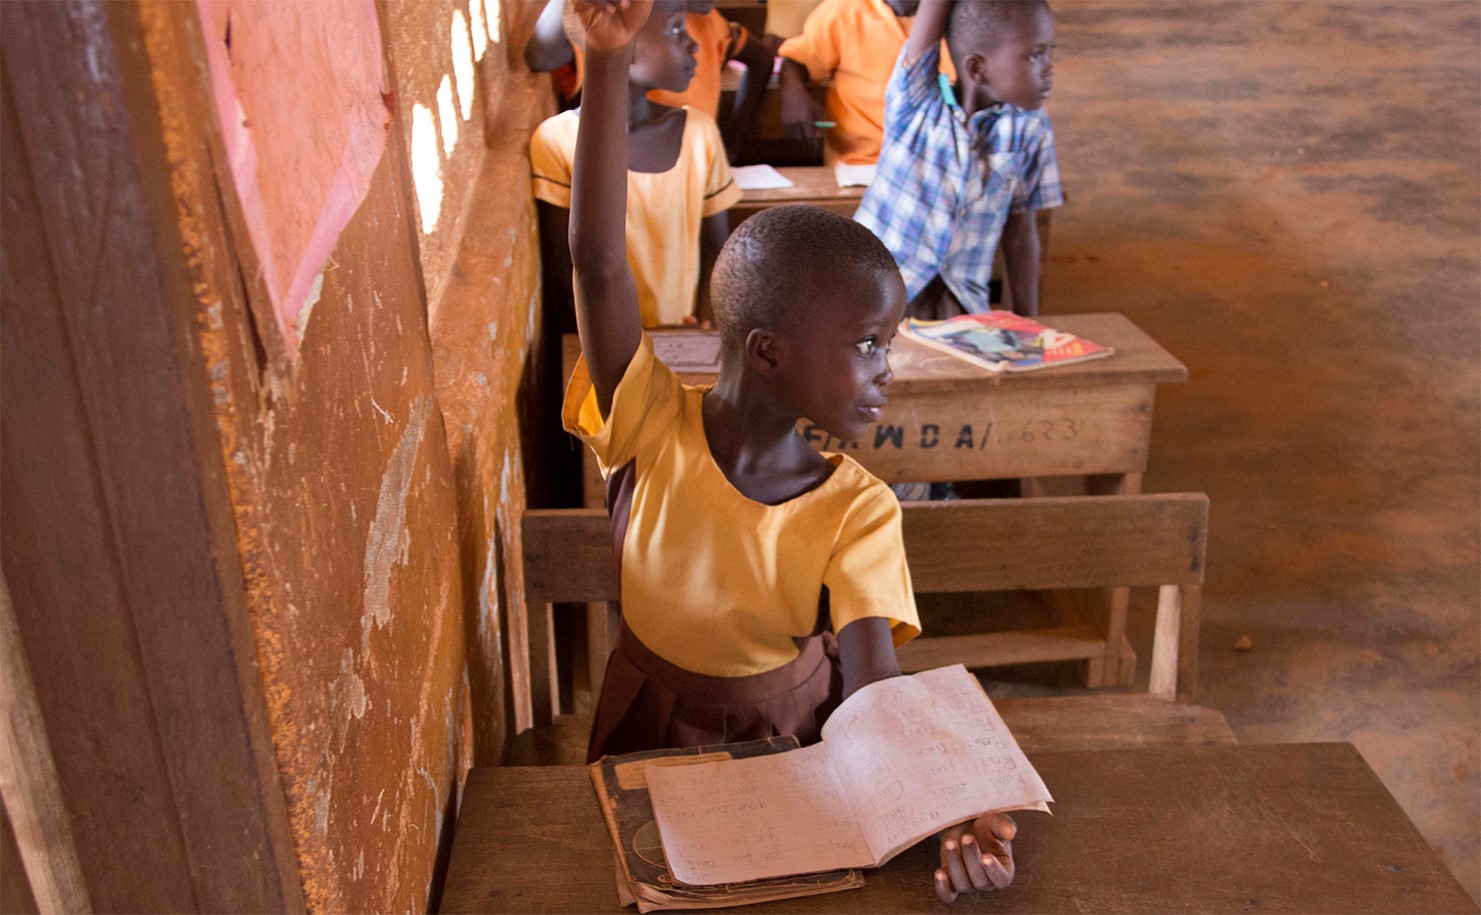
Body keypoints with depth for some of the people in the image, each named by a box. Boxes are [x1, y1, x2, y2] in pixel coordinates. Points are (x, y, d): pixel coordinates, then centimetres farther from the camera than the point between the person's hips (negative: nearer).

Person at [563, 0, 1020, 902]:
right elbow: (598, 263, -30)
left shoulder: (859, 510, -18)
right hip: (652, 727, 0)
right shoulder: (653, 430, -20)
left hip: (792, 734, 1)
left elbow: (876, 683, -25)